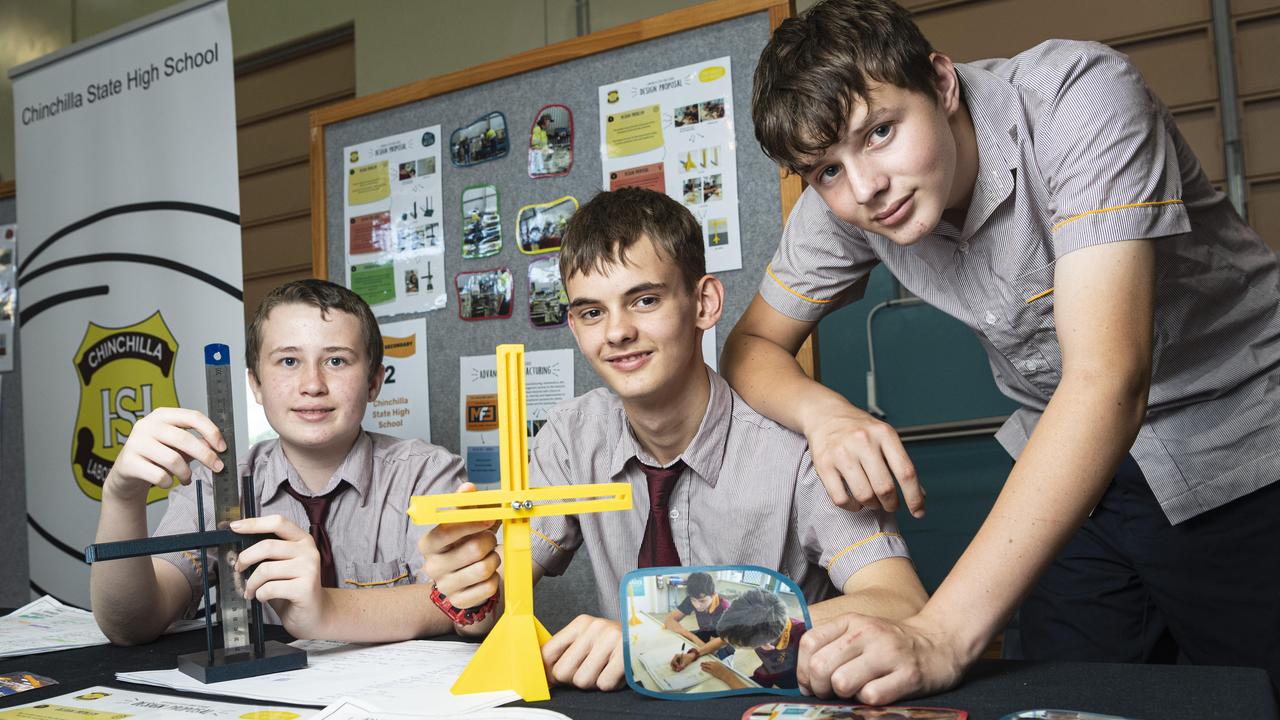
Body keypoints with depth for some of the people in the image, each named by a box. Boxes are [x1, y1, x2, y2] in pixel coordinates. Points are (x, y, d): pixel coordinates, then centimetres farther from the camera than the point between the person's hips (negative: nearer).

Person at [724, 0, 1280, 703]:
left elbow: (1109, 375, -40)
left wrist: (941, 634, -48)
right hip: (1070, 468, 4)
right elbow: (753, 345, -1)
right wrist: (823, 412, -27)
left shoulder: (1079, 95, -30)